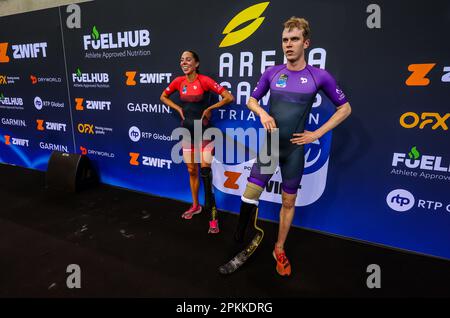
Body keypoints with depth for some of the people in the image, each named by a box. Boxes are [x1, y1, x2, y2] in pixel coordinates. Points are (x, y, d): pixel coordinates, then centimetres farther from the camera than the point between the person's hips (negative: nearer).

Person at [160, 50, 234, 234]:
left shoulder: (204, 80, -12)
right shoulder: (179, 81, 3)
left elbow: (229, 97, -14)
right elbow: (163, 97, 19)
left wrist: (209, 109, -9)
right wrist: (178, 108, 6)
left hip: (204, 130, -5)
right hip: (187, 130, 5)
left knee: (204, 169, -15)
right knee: (191, 170, 12)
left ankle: (213, 215, -6)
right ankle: (195, 206, 30)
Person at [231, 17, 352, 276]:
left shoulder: (319, 76, -6)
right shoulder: (272, 73, 0)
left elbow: (345, 108, 3)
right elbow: (252, 100, 13)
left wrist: (317, 134, -5)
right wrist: (262, 114, -9)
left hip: (294, 149, -1)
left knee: (288, 202, 10)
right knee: (251, 194, -6)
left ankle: (280, 250, 30)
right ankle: (240, 243, 14)